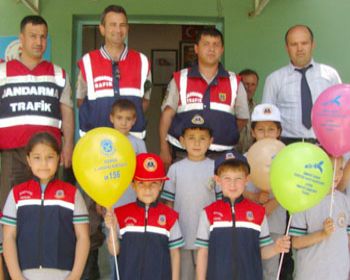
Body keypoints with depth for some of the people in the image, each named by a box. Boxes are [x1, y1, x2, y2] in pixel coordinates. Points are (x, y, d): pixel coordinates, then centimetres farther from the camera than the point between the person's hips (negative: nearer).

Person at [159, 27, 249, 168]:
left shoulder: (234, 82, 8)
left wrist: (223, 135, 7)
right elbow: (167, 115, 5)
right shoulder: (180, 79, 5)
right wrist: (164, 151, 1)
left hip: (221, 156, 1)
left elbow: (242, 119, 15)